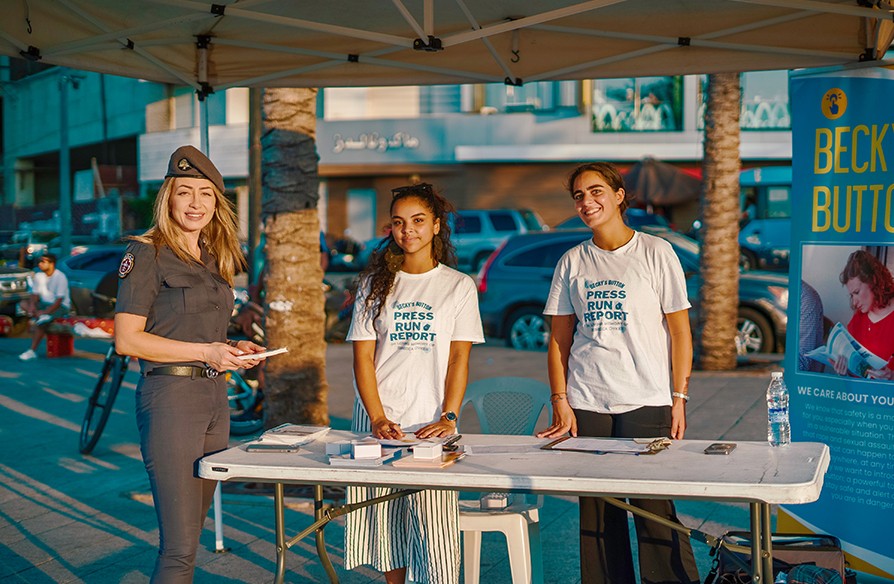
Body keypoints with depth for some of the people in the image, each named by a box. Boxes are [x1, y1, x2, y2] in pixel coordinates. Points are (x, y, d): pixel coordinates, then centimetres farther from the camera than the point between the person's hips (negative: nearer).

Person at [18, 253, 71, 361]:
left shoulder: (60, 277, -18)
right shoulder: (38, 276, 2)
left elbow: (59, 299, -21)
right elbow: (35, 294, 4)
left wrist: (46, 312, -30)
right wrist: (32, 305, -19)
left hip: (60, 306, -7)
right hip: (44, 303, 7)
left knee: (41, 323, -31)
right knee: (24, 303, -12)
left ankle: (32, 351, -30)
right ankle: (40, 317, -30)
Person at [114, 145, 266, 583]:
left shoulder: (214, 261, 16)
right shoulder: (147, 254, -6)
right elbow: (127, 339, -12)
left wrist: (234, 349, 6)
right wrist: (206, 352, -14)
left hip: (216, 397, 8)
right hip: (170, 395, -8)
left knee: (187, 533, 12)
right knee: (180, 546, -9)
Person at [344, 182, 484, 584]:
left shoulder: (459, 286, 6)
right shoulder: (375, 283, 9)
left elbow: (459, 359, 2)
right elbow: (363, 356, 4)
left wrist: (448, 418, -11)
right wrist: (378, 419, -8)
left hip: (431, 423, -2)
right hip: (379, 421, 2)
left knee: (433, 518, -11)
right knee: (386, 519, 3)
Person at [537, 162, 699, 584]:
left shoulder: (656, 253, 2)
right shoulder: (572, 262, 10)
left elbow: (680, 331, 2)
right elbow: (559, 338, 12)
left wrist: (679, 398, -4)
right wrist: (560, 401, 2)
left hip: (646, 405, -3)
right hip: (585, 406, 3)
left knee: (655, 510, -7)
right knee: (596, 514, 6)